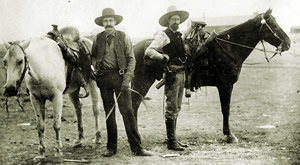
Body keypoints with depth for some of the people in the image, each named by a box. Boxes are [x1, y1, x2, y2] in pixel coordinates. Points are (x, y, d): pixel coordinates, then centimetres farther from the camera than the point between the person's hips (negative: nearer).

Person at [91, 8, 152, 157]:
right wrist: (95, 65, -3)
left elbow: (131, 59, 2)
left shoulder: (123, 37, 4)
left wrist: (127, 78, -9)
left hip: (120, 76, -2)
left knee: (127, 111, -8)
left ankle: (136, 147, -6)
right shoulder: (98, 38, 9)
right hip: (104, 77, 2)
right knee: (109, 113, 8)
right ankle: (111, 147, 15)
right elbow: (93, 56, 19)